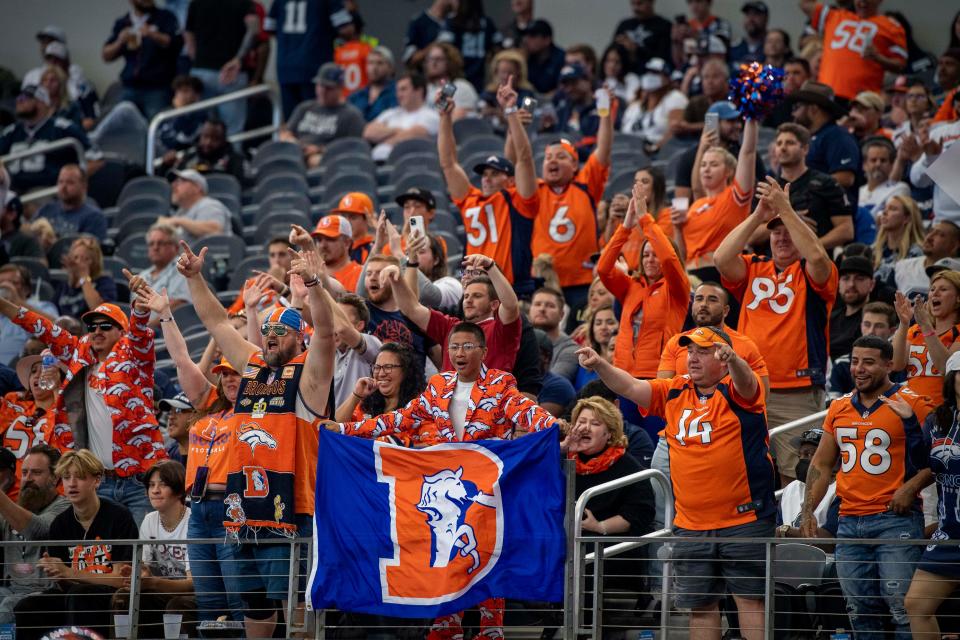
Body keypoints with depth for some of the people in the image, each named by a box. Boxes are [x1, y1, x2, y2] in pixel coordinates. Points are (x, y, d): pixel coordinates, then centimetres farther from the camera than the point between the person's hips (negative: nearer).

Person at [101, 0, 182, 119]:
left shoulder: (165, 17, 6)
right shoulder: (122, 23, 14)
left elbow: (177, 43, -7)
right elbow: (106, 55, 14)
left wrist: (152, 35, -20)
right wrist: (120, 42, -6)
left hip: (158, 88, -3)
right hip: (130, 89, 4)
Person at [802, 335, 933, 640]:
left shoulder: (912, 405, -4)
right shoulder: (839, 408, 15)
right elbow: (821, 464, 20)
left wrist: (911, 487, -18)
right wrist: (807, 511, 11)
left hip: (895, 520, -6)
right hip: (849, 522, 6)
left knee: (903, 606, -13)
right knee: (860, 611, 8)